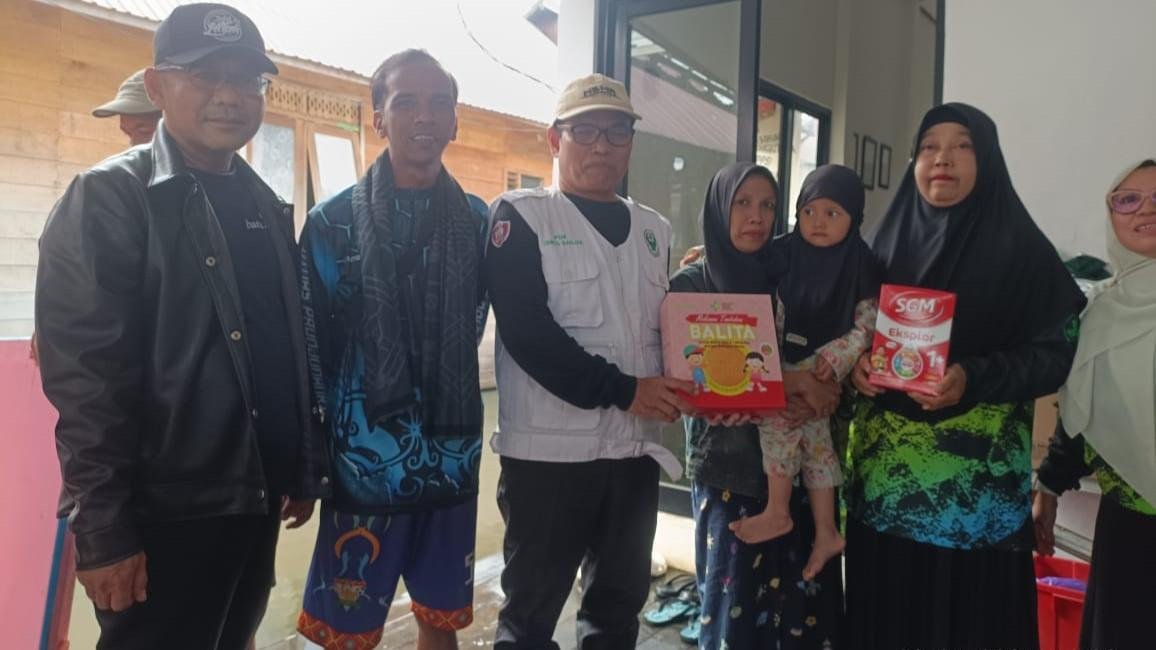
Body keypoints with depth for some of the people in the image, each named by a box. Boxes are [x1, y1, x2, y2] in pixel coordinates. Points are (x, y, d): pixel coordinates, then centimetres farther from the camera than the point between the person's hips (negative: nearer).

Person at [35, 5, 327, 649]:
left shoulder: (267, 207, 10)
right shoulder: (108, 198, -8)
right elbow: (83, 375, -14)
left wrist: (307, 469, 11)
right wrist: (102, 529, -16)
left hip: (256, 499, 6)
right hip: (164, 512, -6)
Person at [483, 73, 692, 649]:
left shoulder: (654, 230, 12)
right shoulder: (521, 216, -5)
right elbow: (526, 331, -16)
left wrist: (696, 387, -2)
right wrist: (624, 391, -17)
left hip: (636, 447, 6)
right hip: (549, 450, -5)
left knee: (620, 603, 19)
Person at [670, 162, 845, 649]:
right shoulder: (691, 284, 0)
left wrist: (812, 397, -16)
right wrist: (787, 379, -18)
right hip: (728, 462, -2)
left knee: (804, 597, 1)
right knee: (734, 593, 4)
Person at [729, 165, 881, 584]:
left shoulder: (860, 267, -8)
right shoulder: (786, 256, 3)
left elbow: (867, 328, -10)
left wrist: (834, 357, -20)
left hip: (826, 373, -4)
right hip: (786, 366, 4)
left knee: (779, 412, -20)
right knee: (812, 435, 7)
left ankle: (777, 513, -6)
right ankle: (825, 532, 16)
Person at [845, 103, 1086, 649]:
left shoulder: (1021, 247, -2)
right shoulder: (889, 241, 8)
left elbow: (1057, 352, -5)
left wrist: (975, 379, -20)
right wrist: (857, 363, -9)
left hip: (975, 473, -3)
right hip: (883, 467, 3)